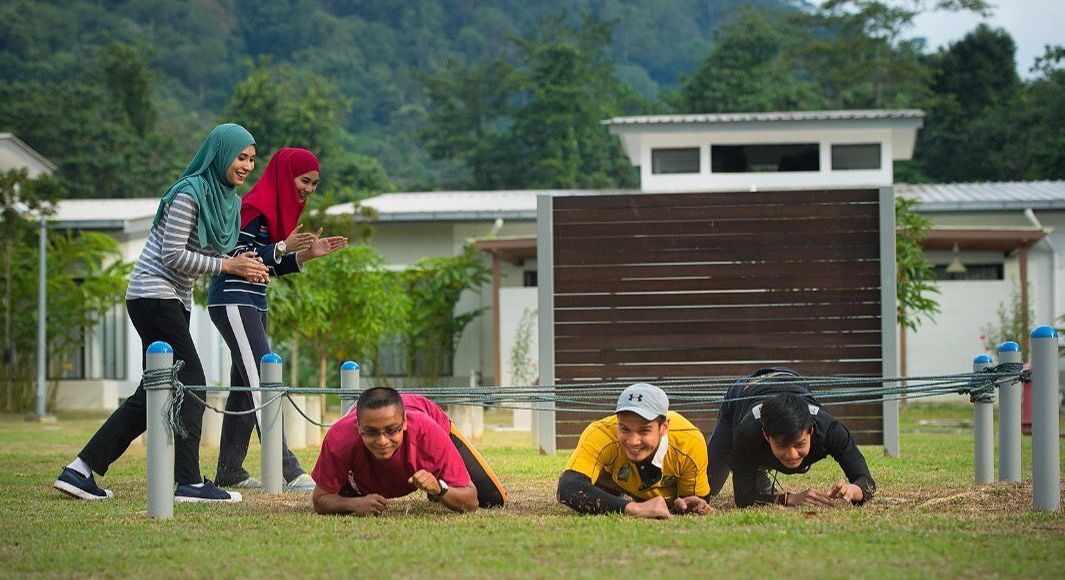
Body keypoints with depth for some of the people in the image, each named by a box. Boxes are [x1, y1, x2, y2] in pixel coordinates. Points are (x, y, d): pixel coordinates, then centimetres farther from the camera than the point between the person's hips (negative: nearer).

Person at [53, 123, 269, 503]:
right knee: (191, 385, -11)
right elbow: (173, 255, -20)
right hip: (154, 294, -10)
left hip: (175, 301, 10)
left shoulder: (230, 201, 13)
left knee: (153, 393, 7)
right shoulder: (190, 194, -15)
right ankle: (189, 482, -9)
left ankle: (81, 471, 9)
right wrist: (227, 265, -18)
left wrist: (243, 267, -3)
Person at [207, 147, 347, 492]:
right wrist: (283, 247, -25)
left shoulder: (279, 208, 16)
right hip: (233, 301, -10)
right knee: (262, 384, -14)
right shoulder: (257, 206, -14)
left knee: (244, 386, 10)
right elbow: (233, 255, -19)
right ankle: (288, 472, -19)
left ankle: (229, 472, 15)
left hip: (253, 305, 10)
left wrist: (307, 254, 5)